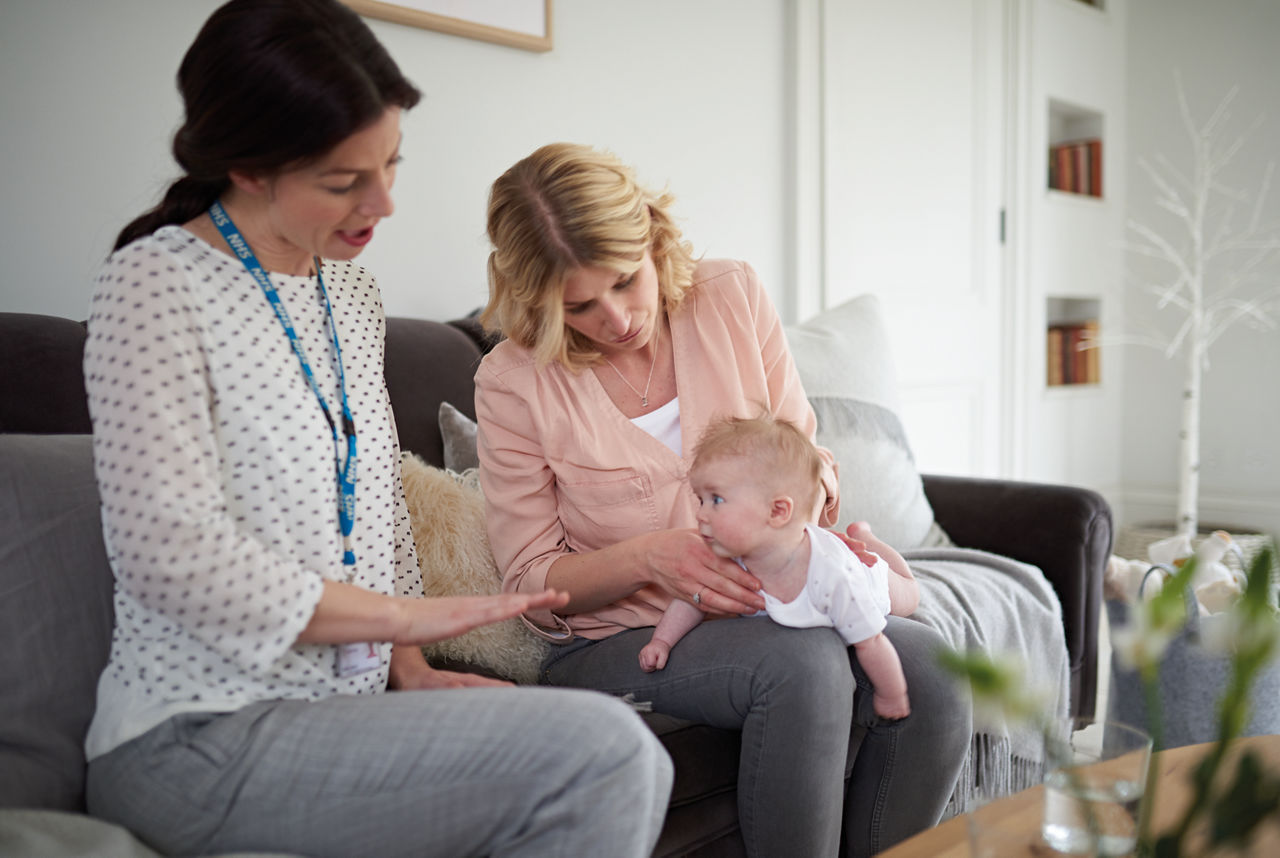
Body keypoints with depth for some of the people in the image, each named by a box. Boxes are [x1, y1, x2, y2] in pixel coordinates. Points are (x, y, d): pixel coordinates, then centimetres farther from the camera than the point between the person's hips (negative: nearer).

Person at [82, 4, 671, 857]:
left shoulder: (352, 292, 13)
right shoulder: (157, 284, -12)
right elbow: (172, 556, -21)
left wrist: (408, 667, 5)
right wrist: (405, 617, -14)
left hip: (343, 701, 8)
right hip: (197, 741, -7)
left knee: (635, 768, -8)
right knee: (601, 751, -22)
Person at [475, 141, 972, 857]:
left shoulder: (733, 296, 0)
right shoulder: (514, 381, -9)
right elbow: (532, 583, -6)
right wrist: (653, 555, -24)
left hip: (764, 608, 4)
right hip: (617, 640, -4)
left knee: (927, 664, -22)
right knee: (805, 663, -32)